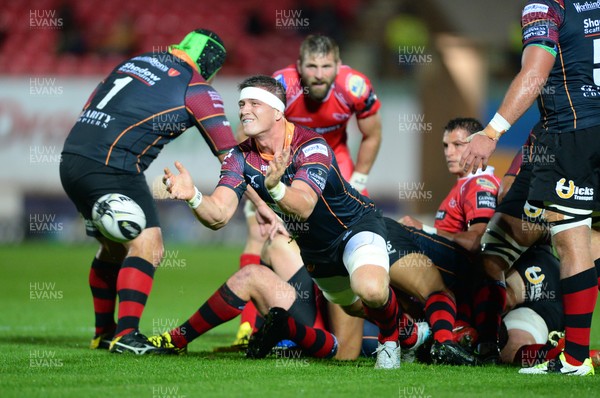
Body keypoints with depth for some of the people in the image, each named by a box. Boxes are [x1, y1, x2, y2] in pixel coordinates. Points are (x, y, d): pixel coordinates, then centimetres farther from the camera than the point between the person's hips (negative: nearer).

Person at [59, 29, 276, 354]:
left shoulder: (136, 62, 22)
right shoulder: (196, 88, 3)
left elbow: (88, 110, 22)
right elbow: (229, 155, 3)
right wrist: (261, 205, 7)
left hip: (71, 157, 8)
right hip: (111, 166, -8)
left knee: (114, 247, 21)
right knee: (147, 245, -7)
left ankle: (104, 332, 28)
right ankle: (126, 334, -17)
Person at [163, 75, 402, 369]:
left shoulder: (311, 146, -30)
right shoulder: (240, 157, -14)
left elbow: (304, 207, -45)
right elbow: (218, 215, -26)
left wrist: (274, 187, -66)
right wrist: (193, 196, -48)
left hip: (356, 224, -7)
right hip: (313, 245, 7)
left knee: (371, 291, -34)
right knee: (354, 308, 21)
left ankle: (392, 336, -1)